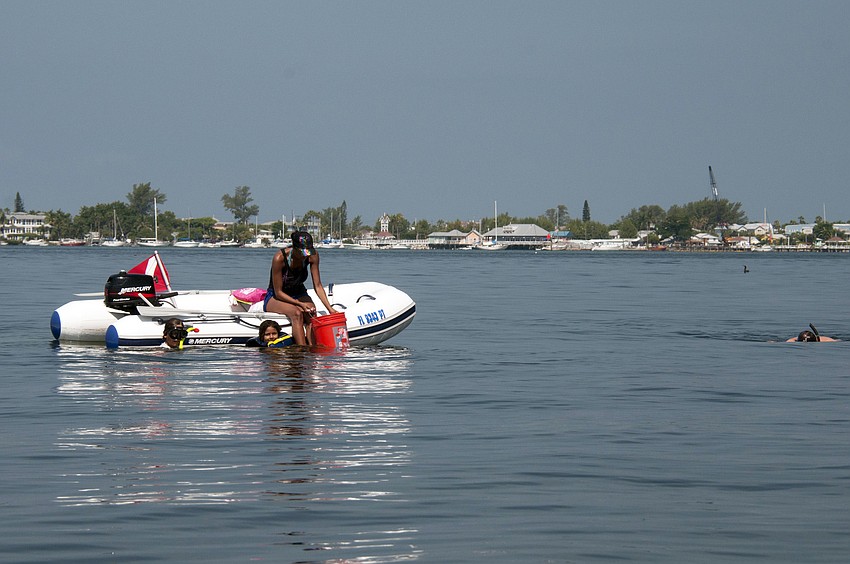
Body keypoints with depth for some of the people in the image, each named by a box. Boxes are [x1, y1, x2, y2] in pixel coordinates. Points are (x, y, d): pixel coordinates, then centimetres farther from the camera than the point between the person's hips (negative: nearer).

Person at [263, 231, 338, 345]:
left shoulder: (312, 256, -14)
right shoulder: (279, 258, -27)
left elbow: (317, 285, -9)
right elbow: (278, 292, -21)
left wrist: (329, 308, -21)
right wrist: (300, 304, -32)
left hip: (298, 295, 4)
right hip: (275, 299, -4)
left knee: (311, 313, -30)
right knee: (297, 313, -36)